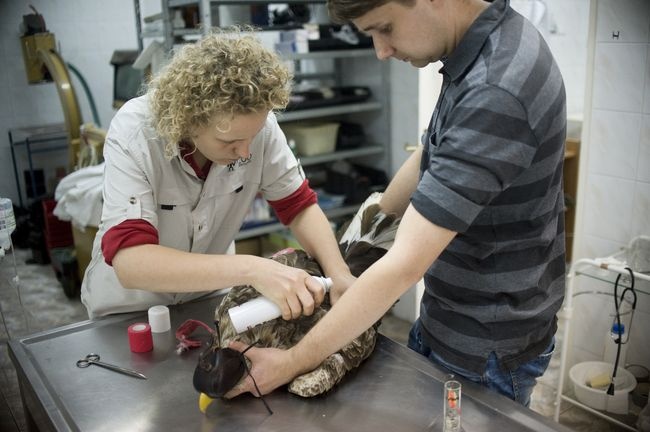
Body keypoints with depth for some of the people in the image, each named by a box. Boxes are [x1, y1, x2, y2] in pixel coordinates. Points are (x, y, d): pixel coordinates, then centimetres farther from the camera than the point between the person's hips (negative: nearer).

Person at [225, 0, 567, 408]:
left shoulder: (497, 92, -30)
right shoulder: (482, 48, -1)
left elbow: (404, 266, -30)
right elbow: (430, 160, 12)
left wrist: (293, 362, -21)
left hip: (485, 349, -8)